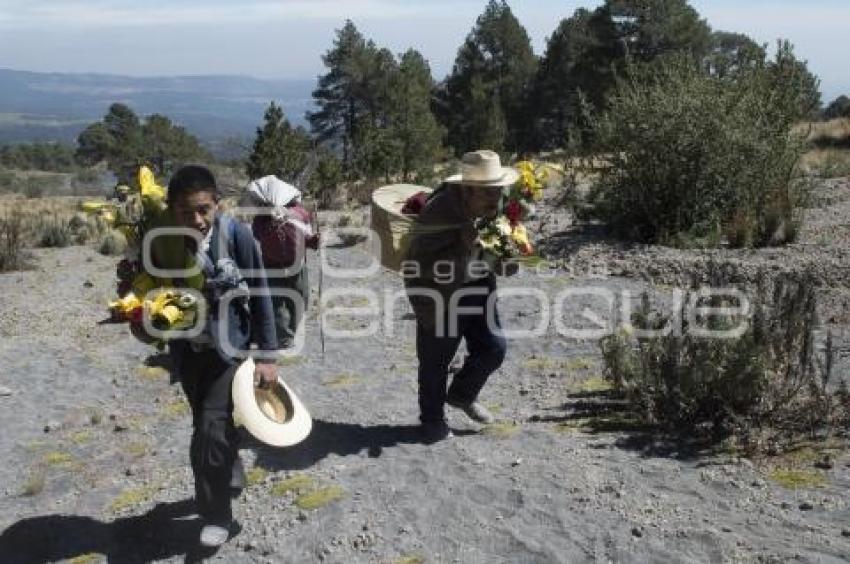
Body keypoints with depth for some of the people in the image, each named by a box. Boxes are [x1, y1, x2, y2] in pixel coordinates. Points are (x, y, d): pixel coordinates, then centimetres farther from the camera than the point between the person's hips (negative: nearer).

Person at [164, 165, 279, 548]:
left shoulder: (236, 235, -21)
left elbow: (260, 295, -12)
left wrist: (267, 355, -10)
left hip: (229, 346, -3)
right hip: (187, 350, 4)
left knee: (212, 430, -8)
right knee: (208, 426, 20)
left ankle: (216, 516, 13)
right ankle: (231, 479, 47)